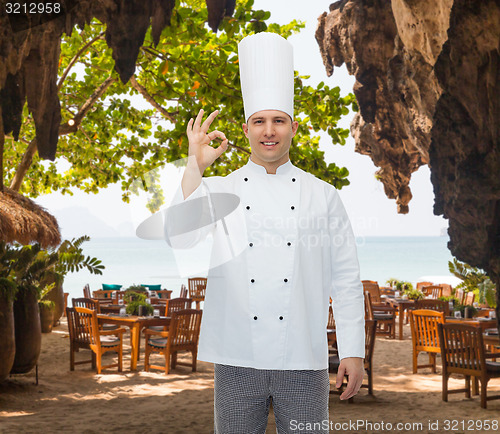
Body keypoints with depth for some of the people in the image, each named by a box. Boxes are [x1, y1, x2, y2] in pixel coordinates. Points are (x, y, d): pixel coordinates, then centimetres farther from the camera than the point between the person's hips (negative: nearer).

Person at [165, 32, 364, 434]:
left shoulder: (323, 196, 5)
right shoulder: (217, 191, 6)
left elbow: (346, 278, 5)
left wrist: (353, 352, 1)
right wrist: (195, 166, -13)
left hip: (303, 361, 0)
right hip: (237, 359, 0)